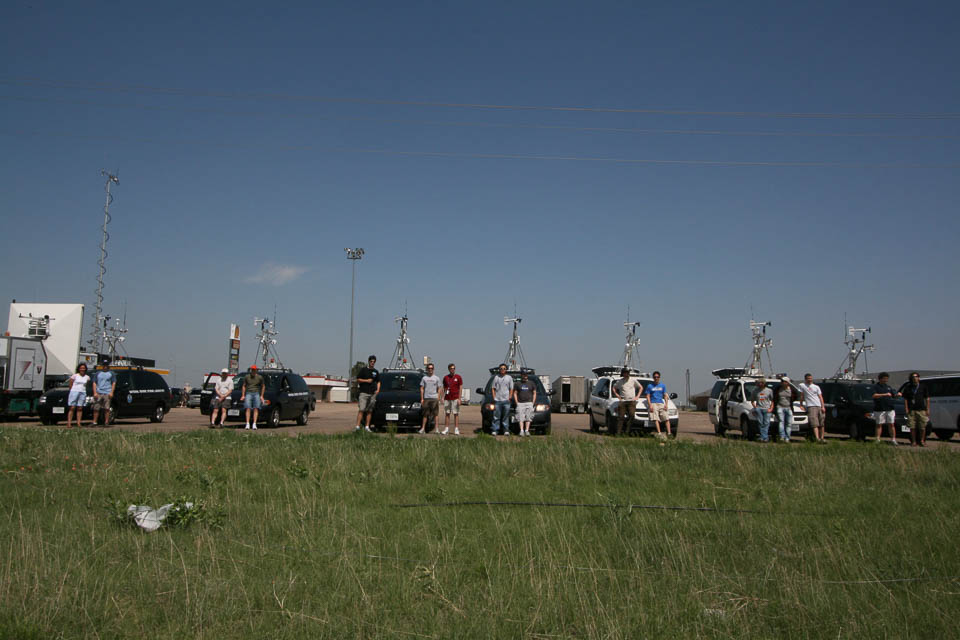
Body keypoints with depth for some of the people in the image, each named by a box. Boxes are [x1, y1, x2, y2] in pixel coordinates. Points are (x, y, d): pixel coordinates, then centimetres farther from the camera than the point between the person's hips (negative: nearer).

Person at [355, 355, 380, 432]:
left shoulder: (376, 372, 16)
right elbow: (358, 379, 2)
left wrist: (378, 390, 4)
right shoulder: (363, 370, 4)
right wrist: (366, 380, -10)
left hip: (373, 394, 4)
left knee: (370, 411, 4)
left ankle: (367, 426, 8)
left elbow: (378, 382, 20)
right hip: (363, 393, -4)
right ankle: (357, 426, -14)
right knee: (361, 410, -12)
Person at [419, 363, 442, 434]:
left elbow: (439, 389, 6)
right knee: (425, 414, 2)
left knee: (435, 414, -2)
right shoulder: (424, 378, 9)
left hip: (434, 398, -1)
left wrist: (438, 398, -3)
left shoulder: (436, 378, 7)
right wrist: (422, 398, -1)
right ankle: (423, 428, 3)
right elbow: (421, 389, 8)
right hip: (426, 398, 1)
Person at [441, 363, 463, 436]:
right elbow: (444, 388, 13)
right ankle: (446, 429, 9)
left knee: (456, 414, -1)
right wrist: (443, 397, 4)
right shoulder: (445, 377, 9)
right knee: (447, 414, 6)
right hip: (447, 399, 3)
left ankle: (456, 429, 1)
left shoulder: (458, 377, 0)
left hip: (455, 399, -3)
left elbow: (460, 388, -2)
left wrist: (459, 398, -9)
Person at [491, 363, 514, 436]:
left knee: (506, 416, 2)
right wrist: (494, 397, 1)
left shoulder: (509, 377, 9)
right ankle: (495, 430, 3)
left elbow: (511, 389, 10)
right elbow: (493, 388, 11)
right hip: (497, 400, 0)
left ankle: (506, 430, 7)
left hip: (506, 400, 0)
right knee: (496, 416, -2)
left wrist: (509, 398, 1)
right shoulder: (496, 377, 8)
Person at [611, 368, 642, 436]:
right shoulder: (619, 381, 10)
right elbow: (614, 388, 25)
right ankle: (618, 432, -6)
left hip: (631, 401, -1)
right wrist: (617, 395, 11)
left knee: (631, 416, -16)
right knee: (621, 417, -6)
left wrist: (637, 396, 7)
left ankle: (626, 432, -15)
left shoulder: (633, 380, 7)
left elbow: (641, 387, 16)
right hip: (622, 401, 1)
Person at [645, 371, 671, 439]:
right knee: (656, 419, -16)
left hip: (661, 403, 3)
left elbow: (665, 395, 17)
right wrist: (650, 405, -8)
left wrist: (666, 404, 2)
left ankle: (669, 433, -15)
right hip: (653, 403, -3)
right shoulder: (650, 386, 10)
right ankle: (659, 433, -25)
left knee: (666, 418, -11)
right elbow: (648, 396, 5)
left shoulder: (663, 385, 18)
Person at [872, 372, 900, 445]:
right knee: (879, 425, 1)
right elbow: (874, 395, -16)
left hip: (890, 409, 4)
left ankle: (893, 439, 3)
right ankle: (877, 439, 5)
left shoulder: (889, 387, 17)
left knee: (892, 424, 1)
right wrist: (885, 394, -25)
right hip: (879, 409, -4)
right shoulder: (876, 387, 0)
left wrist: (897, 394, -6)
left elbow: (894, 395, 17)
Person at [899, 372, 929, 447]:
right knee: (912, 427, 0)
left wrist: (928, 409, 2)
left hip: (921, 410, 0)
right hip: (911, 410, 0)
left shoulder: (923, 387, 8)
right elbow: (905, 399, 9)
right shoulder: (908, 388, 9)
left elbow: (927, 398, 8)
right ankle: (913, 441, 7)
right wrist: (906, 408, 0)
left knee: (922, 427, 0)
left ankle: (922, 441, 13)